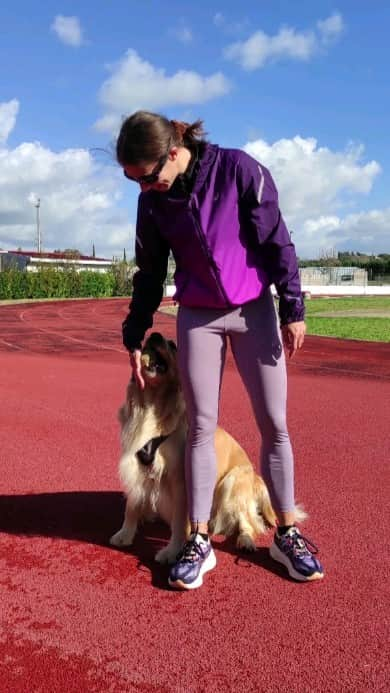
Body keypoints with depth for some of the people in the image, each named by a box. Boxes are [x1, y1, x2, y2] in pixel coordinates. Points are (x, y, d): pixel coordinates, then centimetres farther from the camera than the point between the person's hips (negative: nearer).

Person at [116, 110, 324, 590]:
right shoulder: (152, 201, -2)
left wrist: (292, 307, -11)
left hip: (255, 311, -2)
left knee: (274, 424, 0)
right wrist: (134, 338, 8)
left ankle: (287, 534, 15)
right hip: (197, 318, 2)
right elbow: (149, 274, 7)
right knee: (201, 426, 1)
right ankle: (199, 541, 10)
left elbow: (276, 241, -10)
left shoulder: (239, 169, -13)